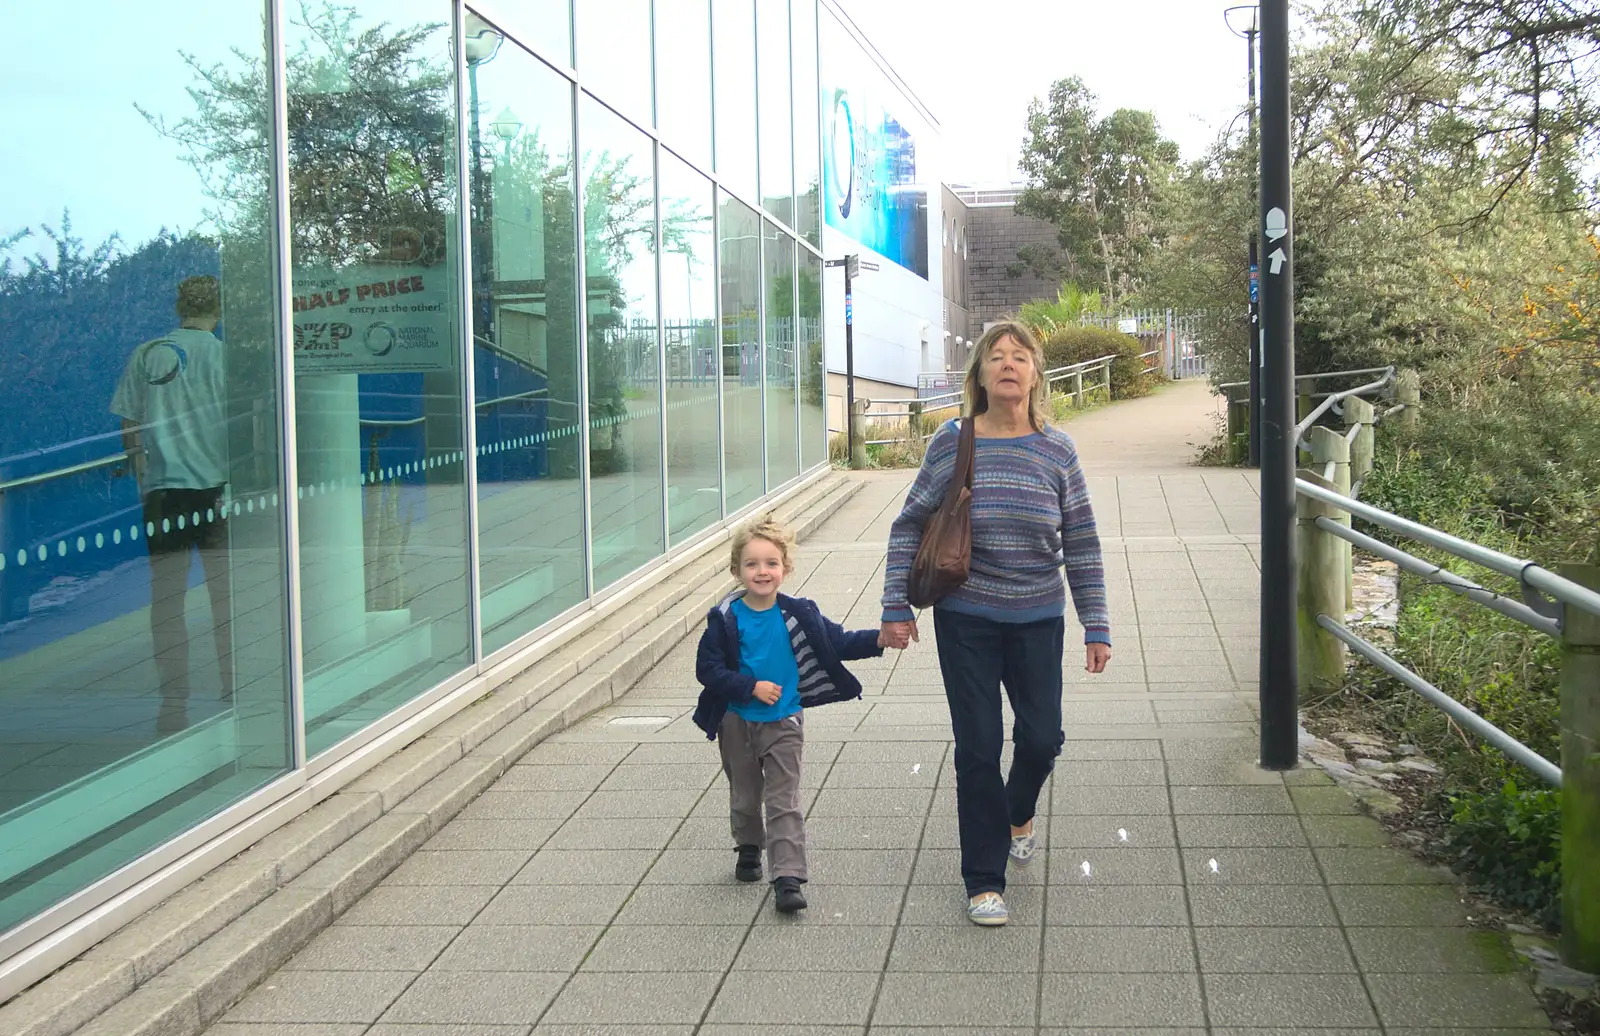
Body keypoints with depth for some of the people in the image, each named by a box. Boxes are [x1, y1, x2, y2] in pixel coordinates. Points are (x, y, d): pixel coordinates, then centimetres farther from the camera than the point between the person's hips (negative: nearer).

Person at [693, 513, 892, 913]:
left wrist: (877, 639, -18)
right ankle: (749, 849, 43)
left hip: (783, 723, -1)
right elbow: (707, 668, -11)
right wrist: (751, 687, -20)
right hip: (737, 722, 1)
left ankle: (788, 880, -8)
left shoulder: (798, 615, -7)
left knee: (783, 802, -5)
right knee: (744, 796, 18)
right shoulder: (726, 618, -10)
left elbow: (838, 643, -2)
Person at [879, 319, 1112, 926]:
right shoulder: (951, 444, -6)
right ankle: (984, 882, 14)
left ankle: (1018, 813, 42)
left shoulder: (1057, 451, -3)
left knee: (1042, 737, 6)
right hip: (965, 619, -2)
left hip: (1038, 621, 2)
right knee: (979, 746, 0)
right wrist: (896, 607, -3)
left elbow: (1082, 545, 2)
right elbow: (909, 527, 1)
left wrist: (1096, 626, 0)